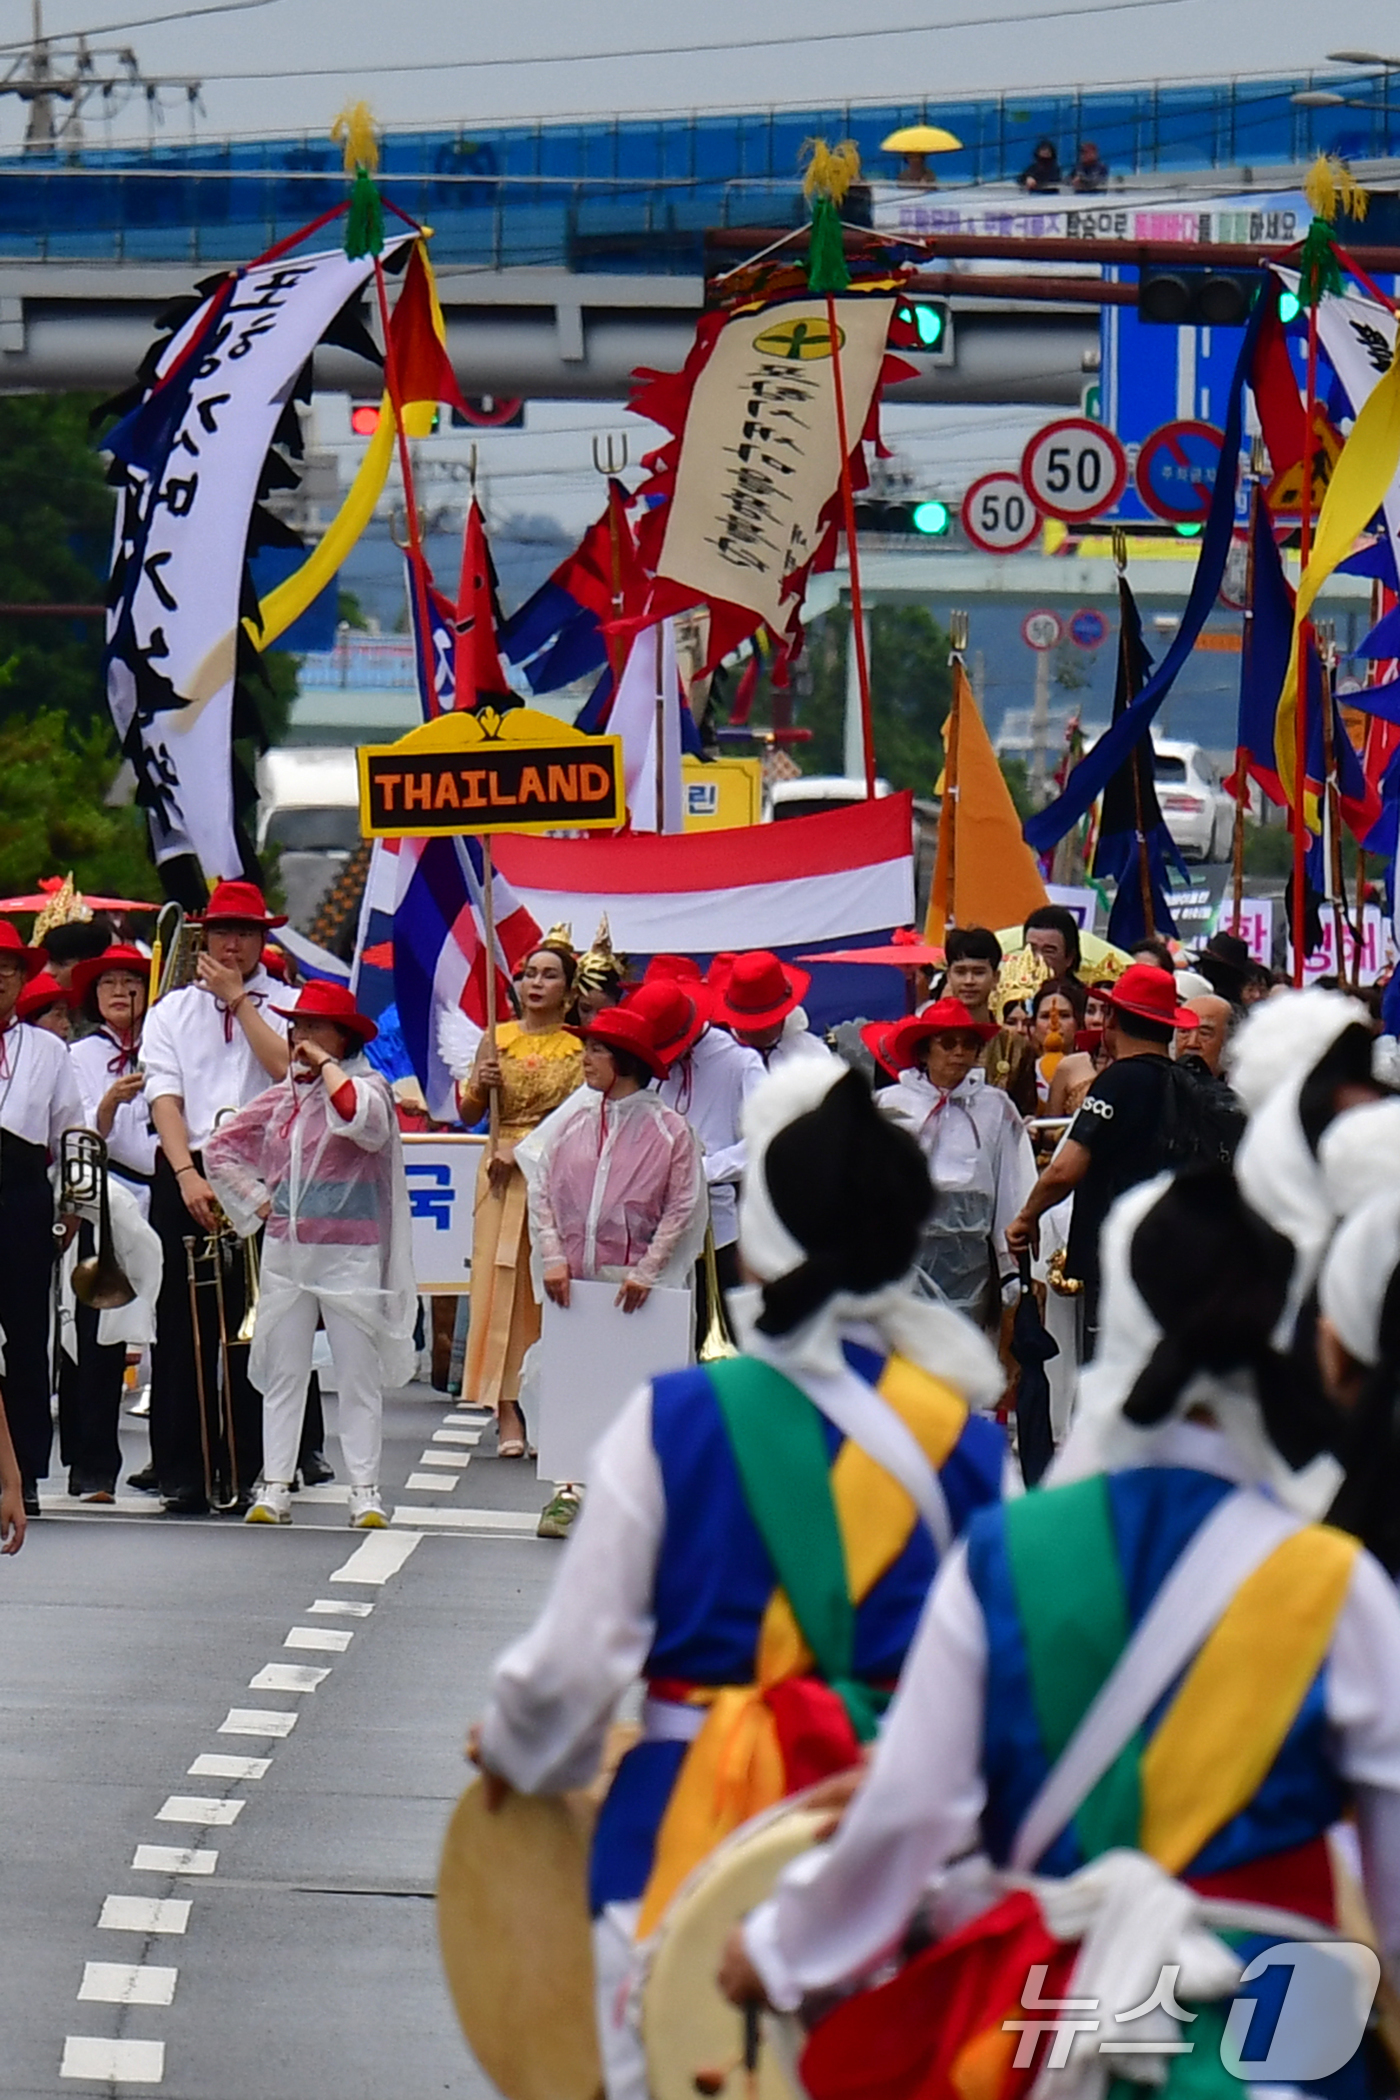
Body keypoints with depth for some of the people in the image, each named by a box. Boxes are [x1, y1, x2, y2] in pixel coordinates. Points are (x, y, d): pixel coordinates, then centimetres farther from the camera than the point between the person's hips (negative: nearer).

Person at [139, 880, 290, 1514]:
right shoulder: (171, 1011, 12)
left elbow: (287, 1069, -12)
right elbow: (165, 1097, 0)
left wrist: (238, 998, -6)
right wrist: (188, 1175, -13)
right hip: (186, 1174, 1)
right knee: (183, 1328, -1)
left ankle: (244, 1474, 3)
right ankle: (181, 1475, 2)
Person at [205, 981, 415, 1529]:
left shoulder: (368, 1086, -3)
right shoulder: (281, 1097, 10)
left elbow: (362, 1119, -28)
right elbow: (219, 1148, 17)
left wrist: (326, 1064, -15)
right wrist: (256, 1201, 7)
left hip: (349, 1252, -5)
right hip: (286, 1251, 5)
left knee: (359, 1376, -1)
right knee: (281, 1374, 5)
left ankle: (365, 1491, 1)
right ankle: (274, 1488, 7)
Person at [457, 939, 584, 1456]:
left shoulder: (579, 1048, 3)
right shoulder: (497, 1039, 10)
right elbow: (468, 1115, 12)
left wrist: (525, 1148, -15)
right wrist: (481, 1086, -8)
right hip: (501, 1176, 2)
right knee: (501, 1281, -6)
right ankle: (507, 1414, -8)